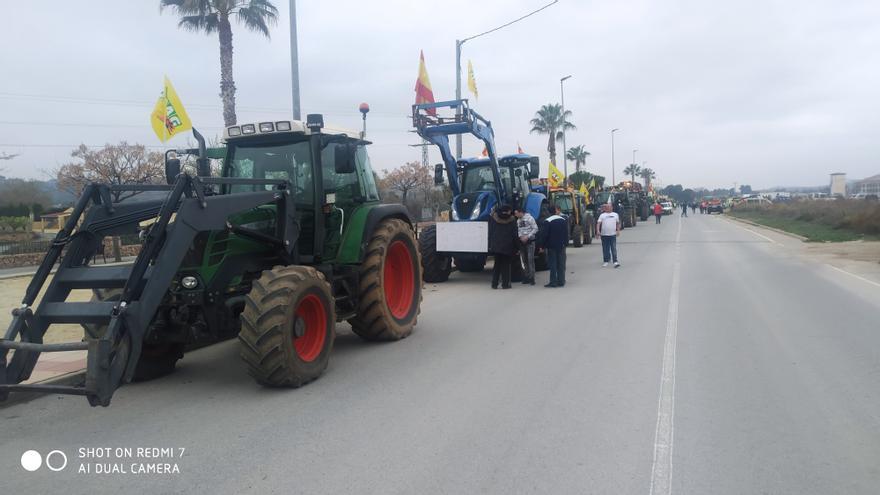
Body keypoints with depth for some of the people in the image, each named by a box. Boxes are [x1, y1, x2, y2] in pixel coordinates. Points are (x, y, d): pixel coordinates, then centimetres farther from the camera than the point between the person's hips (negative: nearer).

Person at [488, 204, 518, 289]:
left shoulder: (493, 217, 1)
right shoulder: (512, 220, -6)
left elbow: (490, 232, 4)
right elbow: (514, 235, -4)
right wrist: (516, 247, 0)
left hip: (496, 246, 2)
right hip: (507, 247, -2)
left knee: (497, 264, 11)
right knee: (506, 265, 6)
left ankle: (494, 284, 8)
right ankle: (505, 284, 4)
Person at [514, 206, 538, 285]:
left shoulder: (529, 218, -7)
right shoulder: (518, 220, 12)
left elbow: (535, 229, -10)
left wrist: (527, 236, -16)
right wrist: (520, 237, -3)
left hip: (530, 241, -6)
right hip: (522, 242, 6)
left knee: (530, 259, -10)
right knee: (524, 260, 8)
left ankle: (531, 278, -10)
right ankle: (527, 277, 15)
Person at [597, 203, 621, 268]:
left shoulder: (615, 214, 13)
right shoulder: (602, 215, 6)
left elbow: (617, 223, 21)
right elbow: (599, 223, -3)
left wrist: (618, 230, 11)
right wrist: (598, 230, -16)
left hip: (613, 234, 0)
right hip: (604, 234, 0)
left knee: (614, 248, -6)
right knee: (605, 249, 5)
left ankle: (615, 261, -8)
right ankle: (605, 261, 15)